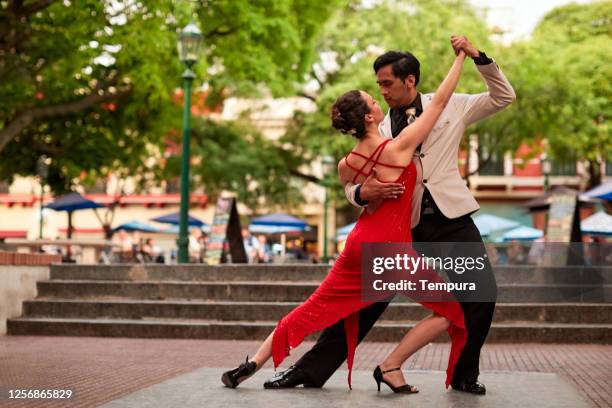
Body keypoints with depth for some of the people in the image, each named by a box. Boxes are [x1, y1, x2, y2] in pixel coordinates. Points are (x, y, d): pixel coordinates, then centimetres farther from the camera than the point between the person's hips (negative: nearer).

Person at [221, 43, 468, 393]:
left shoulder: (346, 165, 0)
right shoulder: (398, 148, -15)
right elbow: (440, 101, -8)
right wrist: (462, 56, 2)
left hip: (360, 244, 6)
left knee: (313, 309, 17)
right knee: (451, 310, 8)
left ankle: (254, 363, 17)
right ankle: (391, 367, 1)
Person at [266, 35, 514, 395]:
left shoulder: (450, 107, 7)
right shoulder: (382, 130, 10)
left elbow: (504, 97, 9)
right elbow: (353, 181, 6)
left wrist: (477, 55, -4)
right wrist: (363, 193, -19)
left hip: (451, 220, -1)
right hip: (404, 225, 1)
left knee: (482, 294, -11)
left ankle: (465, 374, 10)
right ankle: (311, 369, 6)